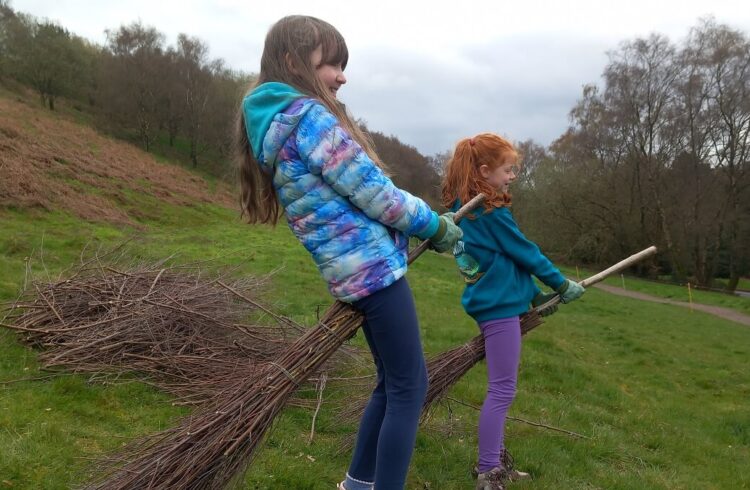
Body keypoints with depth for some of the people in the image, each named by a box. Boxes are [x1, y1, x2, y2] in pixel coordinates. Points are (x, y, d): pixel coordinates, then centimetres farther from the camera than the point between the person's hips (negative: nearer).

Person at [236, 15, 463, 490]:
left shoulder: (273, 125, 15)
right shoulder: (307, 114, -15)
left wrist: (426, 223, 14)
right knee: (409, 387, 1)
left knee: (394, 382, 21)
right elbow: (373, 193, -17)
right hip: (374, 267, -10)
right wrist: (435, 225, 1)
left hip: (353, 271, 10)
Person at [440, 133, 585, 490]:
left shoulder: (466, 207, 12)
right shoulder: (490, 211, -17)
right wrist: (563, 285, 2)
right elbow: (524, 253, -11)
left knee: (500, 389, 17)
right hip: (499, 306, -10)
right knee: (502, 390, -5)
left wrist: (534, 295, 16)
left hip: (493, 302, 10)